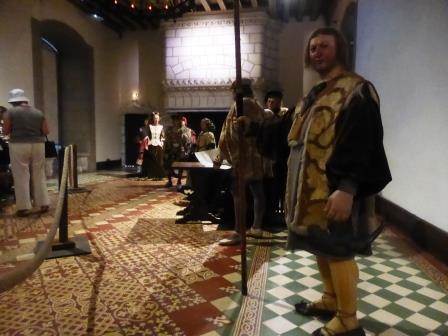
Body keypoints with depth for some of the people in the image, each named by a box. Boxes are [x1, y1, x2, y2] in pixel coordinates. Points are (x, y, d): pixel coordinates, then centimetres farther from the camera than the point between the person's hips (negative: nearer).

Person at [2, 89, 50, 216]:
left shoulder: (11, 112, -3)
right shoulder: (38, 113, 6)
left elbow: (5, 131, -2)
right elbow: (46, 132, 4)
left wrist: (15, 129, 17)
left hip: (18, 146, -3)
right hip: (37, 145, 3)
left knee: (21, 177, 2)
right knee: (39, 175, 9)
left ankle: (24, 207, 4)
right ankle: (43, 204, 12)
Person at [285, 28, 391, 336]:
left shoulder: (356, 90, -11)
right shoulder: (315, 95, 17)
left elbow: (361, 144, -20)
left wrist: (347, 188, -27)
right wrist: (296, 186, 17)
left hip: (334, 189, -9)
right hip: (312, 186, 9)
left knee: (337, 251, 0)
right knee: (320, 246, 18)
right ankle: (331, 300, 37)